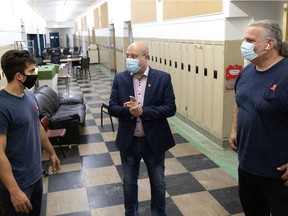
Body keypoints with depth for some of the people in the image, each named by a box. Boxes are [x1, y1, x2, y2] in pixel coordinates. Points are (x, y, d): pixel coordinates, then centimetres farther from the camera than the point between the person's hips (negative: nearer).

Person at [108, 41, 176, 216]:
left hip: (154, 141, -1)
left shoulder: (163, 78, -9)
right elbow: (112, 107, -4)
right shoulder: (120, 78, -3)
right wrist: (128, 111, -25)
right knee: (129, 182, 18)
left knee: (158, 182, 16)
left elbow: (170, 108, -13)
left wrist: (143, 111, -24)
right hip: (129, 141, 2)